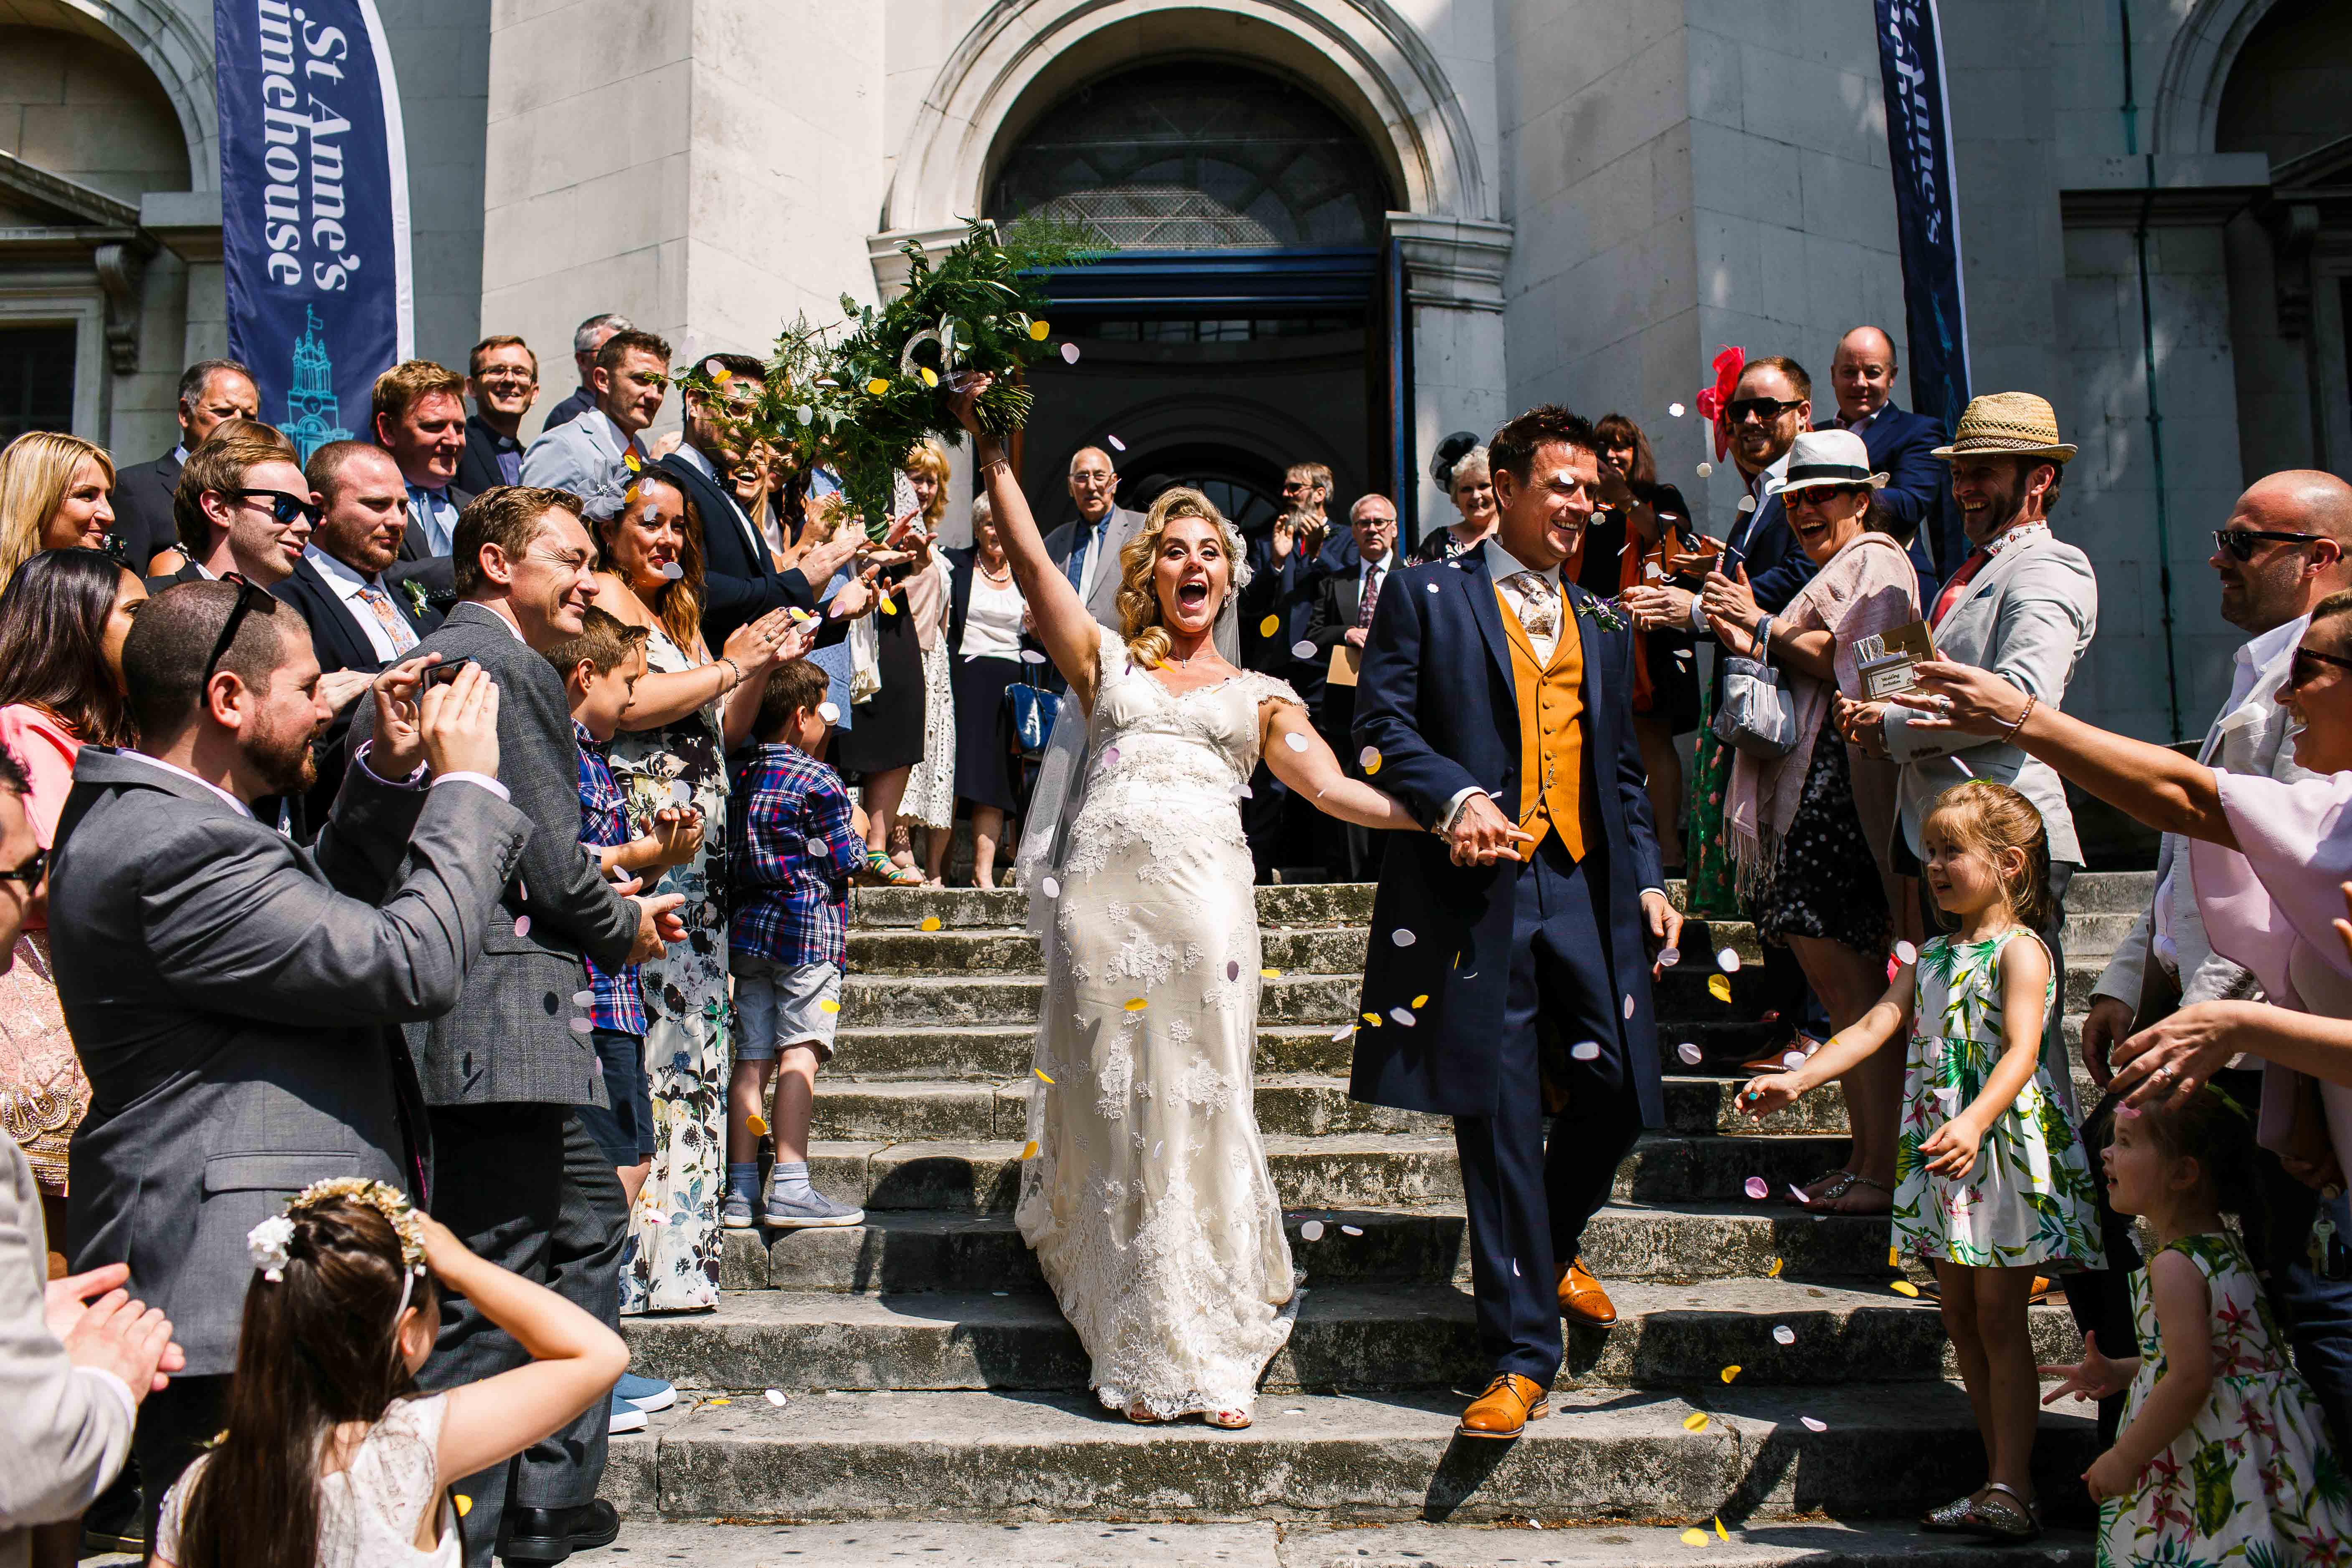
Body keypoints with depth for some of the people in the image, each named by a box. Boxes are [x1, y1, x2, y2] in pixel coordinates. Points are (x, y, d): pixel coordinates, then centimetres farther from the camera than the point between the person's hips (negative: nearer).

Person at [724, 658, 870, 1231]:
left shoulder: (739, 776, 13)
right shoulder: (819, 781, -7)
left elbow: (732, 862, 18)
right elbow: (845, 863, -6)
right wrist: (858, 830, 14)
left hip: (748, 929, 7)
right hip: (809, 930, -7)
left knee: (752, 1058, 5)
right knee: (799, 1054, -8)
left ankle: (742, 1189, 5)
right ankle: (789, 1188, -12)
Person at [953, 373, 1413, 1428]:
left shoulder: (1259, 696, 20)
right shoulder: (1105, 663, 20)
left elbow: (1331, 786, 6)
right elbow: (1032, 561, 13)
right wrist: (989, 449, 9)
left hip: (1203, 898, 0)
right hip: (1103, 893, 0)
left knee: (1200, 1114, -2)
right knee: (1120, 1116, 1)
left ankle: (1214, 1353, 6)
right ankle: (1140, 1354, 10)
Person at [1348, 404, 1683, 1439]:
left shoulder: (1602, 625, 22)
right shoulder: (1425, 597, 7)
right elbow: (1382, 728, -3)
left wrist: (1647, 878, 12)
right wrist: (1455, 798, -19)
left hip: (1586, 889, 5)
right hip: (1476, 888, -4)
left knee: (1617, 1090, 1)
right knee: (1498, 1119, -2)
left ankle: (1556, 1245, 33)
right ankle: (1522, 1353, 8)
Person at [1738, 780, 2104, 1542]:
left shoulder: (2019, 951, -9)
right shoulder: (1932, 955, 14)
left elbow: (2021, 1050, -21)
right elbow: (1874, 1026, 9)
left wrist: (1975, 1122, -37)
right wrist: (1799, 1080, -3)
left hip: (2004, 1151, -7)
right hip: (1942, 1156, 8)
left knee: (1999, 1316, -5)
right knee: (1961, 1316, 9)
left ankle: (2011, 1488, 1)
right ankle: (2003, 1479, 18)